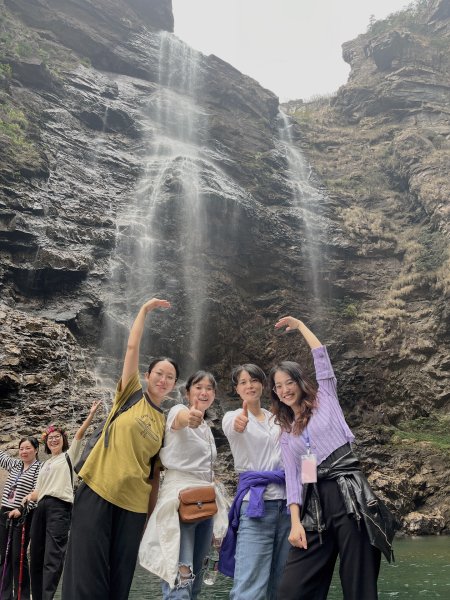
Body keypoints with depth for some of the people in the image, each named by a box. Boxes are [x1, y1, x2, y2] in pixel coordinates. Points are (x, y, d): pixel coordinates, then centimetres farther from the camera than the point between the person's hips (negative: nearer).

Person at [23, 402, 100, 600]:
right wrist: (29, 496, 2)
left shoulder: (69, 456, 10)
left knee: (53, 557, -14)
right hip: (41, 507, 7)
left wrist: (91, 414, -15)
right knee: (36, 555, 8)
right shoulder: (45, 464, 27)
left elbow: (80, 434, -4)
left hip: (60, 506, -7)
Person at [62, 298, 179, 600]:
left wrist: (151, 515, 9)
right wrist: (145, 310, 3)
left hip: (134, 504, 3)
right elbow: (132, 347, -1)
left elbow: (155, 472, 11)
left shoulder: (166, 422, 10)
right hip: (97, 492, -3)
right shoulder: (130, 395, 5)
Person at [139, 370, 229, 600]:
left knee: (195, 575, 11)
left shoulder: (206, 428, 18)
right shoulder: (178, 410, -6)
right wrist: (190, 418, -57)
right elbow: (180, 419, -33)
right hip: (180, 497, -8)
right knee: (180, 576, -17)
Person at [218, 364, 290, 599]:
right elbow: (231, 428, -28)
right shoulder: (233, 417, -1)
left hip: (286, 502, 5)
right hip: (255, 502, -5)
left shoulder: (277, 418, 14)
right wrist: (238, 424, -49)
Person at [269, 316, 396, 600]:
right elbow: (292, 478, 11)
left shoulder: (325, 399, 11)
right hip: (315, 504, 4)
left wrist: (299, 325, 19)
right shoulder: (287, 435, 20)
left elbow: (322, 356, 7)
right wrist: (295, 521, -2)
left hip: (349, 494, -4)